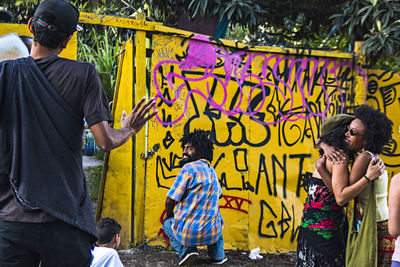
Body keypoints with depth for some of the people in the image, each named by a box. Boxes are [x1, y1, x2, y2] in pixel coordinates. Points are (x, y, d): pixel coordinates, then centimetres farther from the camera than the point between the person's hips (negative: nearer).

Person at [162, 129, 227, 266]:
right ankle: (218, 254, 25)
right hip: (212, 233, 5)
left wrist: (169, 214, 9)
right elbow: (218, 195, 26)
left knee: (167, 223, 27)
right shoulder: (211, 170, 8)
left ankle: (185, 249, 3)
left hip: (187, 233, -5)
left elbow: (170, 201, -12)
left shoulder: (189, 168, -13)